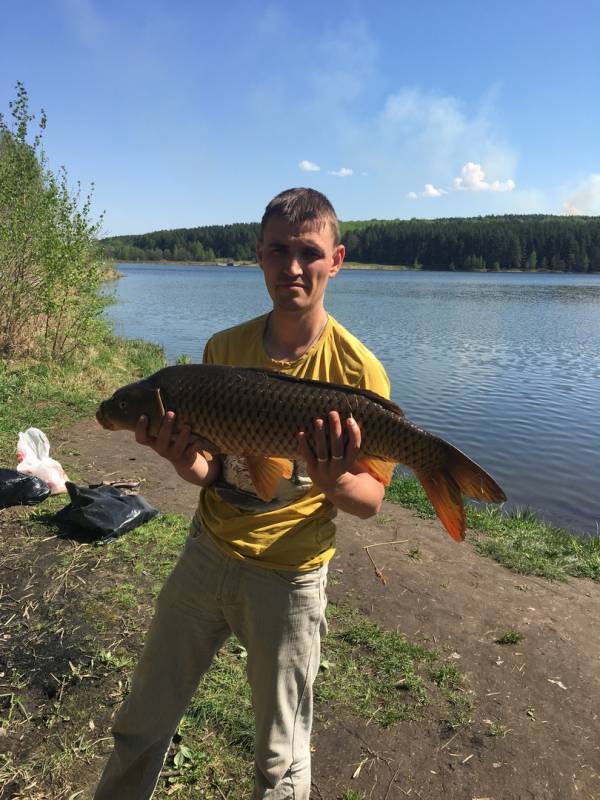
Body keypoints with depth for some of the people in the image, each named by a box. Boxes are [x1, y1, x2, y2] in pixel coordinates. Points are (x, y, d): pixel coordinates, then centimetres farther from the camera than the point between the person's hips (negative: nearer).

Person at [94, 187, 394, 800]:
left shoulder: (357, 371, -15)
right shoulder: (224, 348, -5)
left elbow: (370, 501, -9)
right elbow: (210, 468, 2)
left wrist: (334, 480, -32)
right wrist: (185, 461, -21)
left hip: (288, 576, -3)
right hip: (207, 550, 4)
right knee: (141, 723, 21)